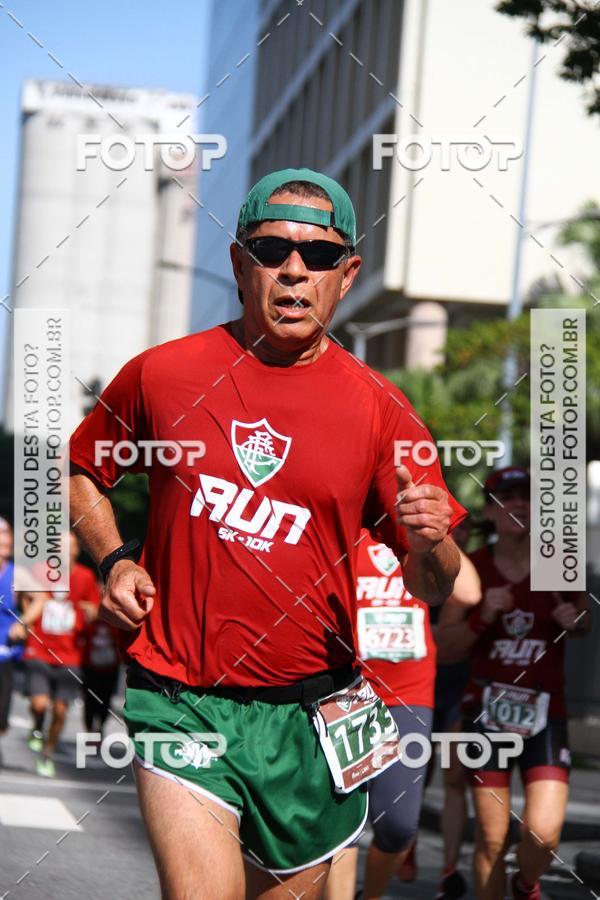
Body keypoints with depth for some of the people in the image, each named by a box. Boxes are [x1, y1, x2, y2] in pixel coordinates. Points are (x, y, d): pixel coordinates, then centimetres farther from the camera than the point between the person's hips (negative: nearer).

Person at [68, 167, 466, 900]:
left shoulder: (378, 407, 0)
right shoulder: (162, 373, 0)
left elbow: (432, 589, 1)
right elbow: (81, 470, 19)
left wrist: (430, 544, -21)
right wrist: (113, 559, 2)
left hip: (310, 714, 2)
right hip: (181, 703, -2)